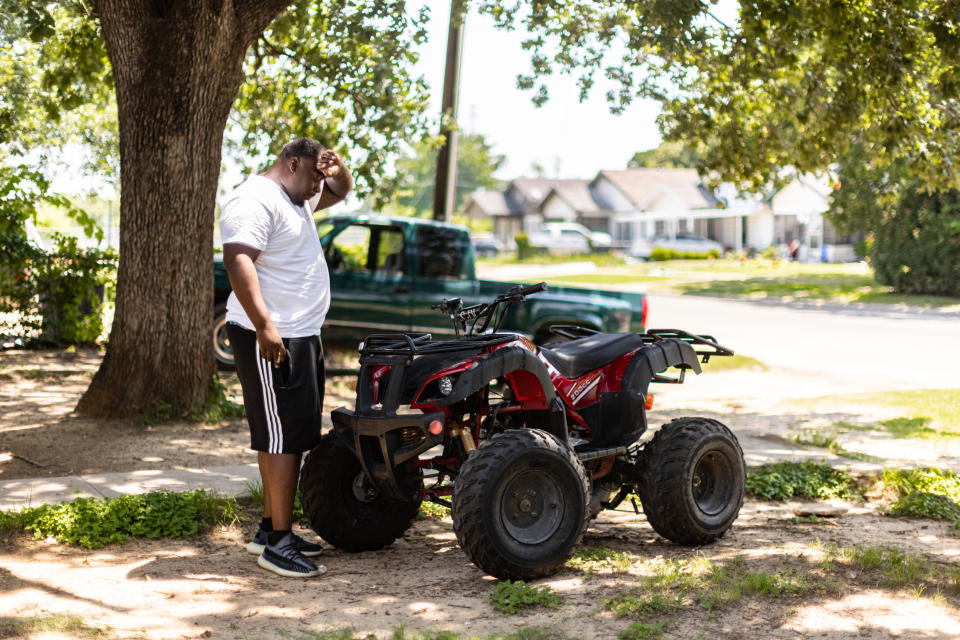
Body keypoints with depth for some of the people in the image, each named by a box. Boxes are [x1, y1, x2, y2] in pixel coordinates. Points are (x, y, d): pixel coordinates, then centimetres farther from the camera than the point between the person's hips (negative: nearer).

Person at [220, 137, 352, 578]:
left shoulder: (297, 199, 18)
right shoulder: (255, 200, -14)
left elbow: (340, 191, 34)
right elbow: (238, 261, -26)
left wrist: (337, 168, 10)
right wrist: (264, 325, -33)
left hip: (301, 336, 11)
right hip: (271, 340, -11)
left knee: (289, 436, 13)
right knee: (284, 437, -10)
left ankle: (270, 529, 21)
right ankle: (278, 542, -7)